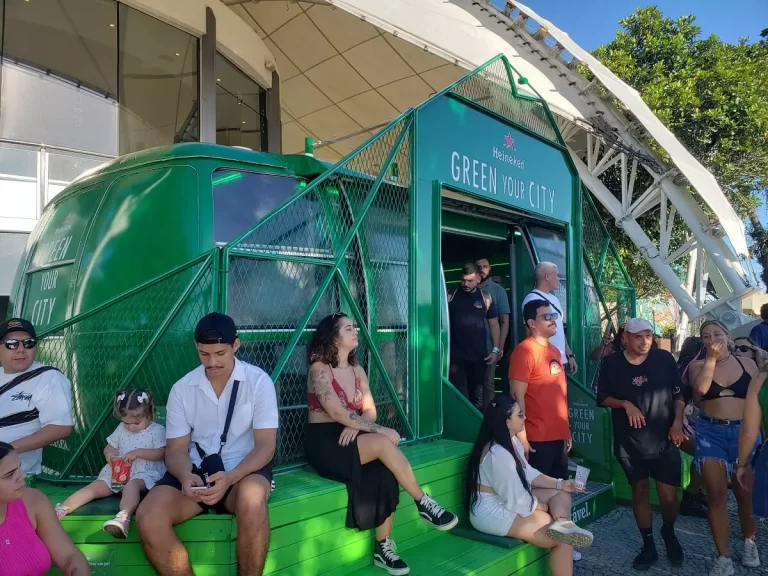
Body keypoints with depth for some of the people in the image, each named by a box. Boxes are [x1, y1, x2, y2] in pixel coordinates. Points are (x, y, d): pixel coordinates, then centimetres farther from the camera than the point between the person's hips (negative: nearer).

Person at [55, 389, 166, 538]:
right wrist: (109, 453, -4)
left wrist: (138, 452, -20)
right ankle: (63, 508, -22)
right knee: (96, 487, -15)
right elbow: (108, 448, 22)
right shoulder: (121, 429, 15)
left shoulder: (157, 430, -3)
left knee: (132, 485, -38)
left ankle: (124, 517, -59)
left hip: (144, 473, -6)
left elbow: (161, 453, -12)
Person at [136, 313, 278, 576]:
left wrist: (230, 478, -27)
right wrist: (185, 477, -21)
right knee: (148, 517, -23)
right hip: (197, 470, 3)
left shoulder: (258, 381, -7)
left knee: (251, 497, -37)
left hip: (244, 469, -3)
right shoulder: (182, 389, 2)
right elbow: (176, 449, 3)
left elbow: (265, 446, -10)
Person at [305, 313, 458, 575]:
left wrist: (355, 426, -15)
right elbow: (337, 413, -20)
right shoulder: (319, 369, -10)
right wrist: (378, 430, -22)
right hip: (324, 443, -6)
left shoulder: (357, 370, 13)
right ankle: (424, 504, -15)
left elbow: (370, 409, 7)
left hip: (350, 438, 6)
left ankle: (383, 547, -11)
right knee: (383, 443, -29)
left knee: (385, 472, -23)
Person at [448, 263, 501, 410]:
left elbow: (493, 324, 8)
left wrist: (495, 349, 2)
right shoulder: (451, 296, 0)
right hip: (455, 355, -2)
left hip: (478, 355, 2)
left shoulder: (485, 298, 3)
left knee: (477, 394, 13)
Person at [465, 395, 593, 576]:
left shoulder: (512, 441, 4)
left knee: (562, 494, 3)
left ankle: (562, 523, -24)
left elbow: (529, 474, 13)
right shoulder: (498, 454, -29)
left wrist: (560, 483, 2)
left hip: (509, 500, 11)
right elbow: (517, 501, -24)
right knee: (563, 539, -13)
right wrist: (546, 507, -6)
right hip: (493, 512, -11)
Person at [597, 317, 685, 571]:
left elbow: (679, 394, 3)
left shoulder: (664, 358, -5)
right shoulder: (612, 363, -6)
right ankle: (648, 545, 27)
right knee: (640, 491, 10)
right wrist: (625, 404, -15)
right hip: (630, 441, 0)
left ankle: (669, 533, 33)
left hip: (664, 439, 0)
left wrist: (677, 423, -9)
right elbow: (602, 398, 1)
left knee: (669, 495, 1)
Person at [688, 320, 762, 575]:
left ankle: (749, 542, 37)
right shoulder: (698, 365, 3)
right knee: (716, 493, -4)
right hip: (710, 432, -1)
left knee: (746, 493, 10)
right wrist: (711, 358, -12)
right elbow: (701, 388, -17)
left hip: (743, 431, 1)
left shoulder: (747, 363, 5)